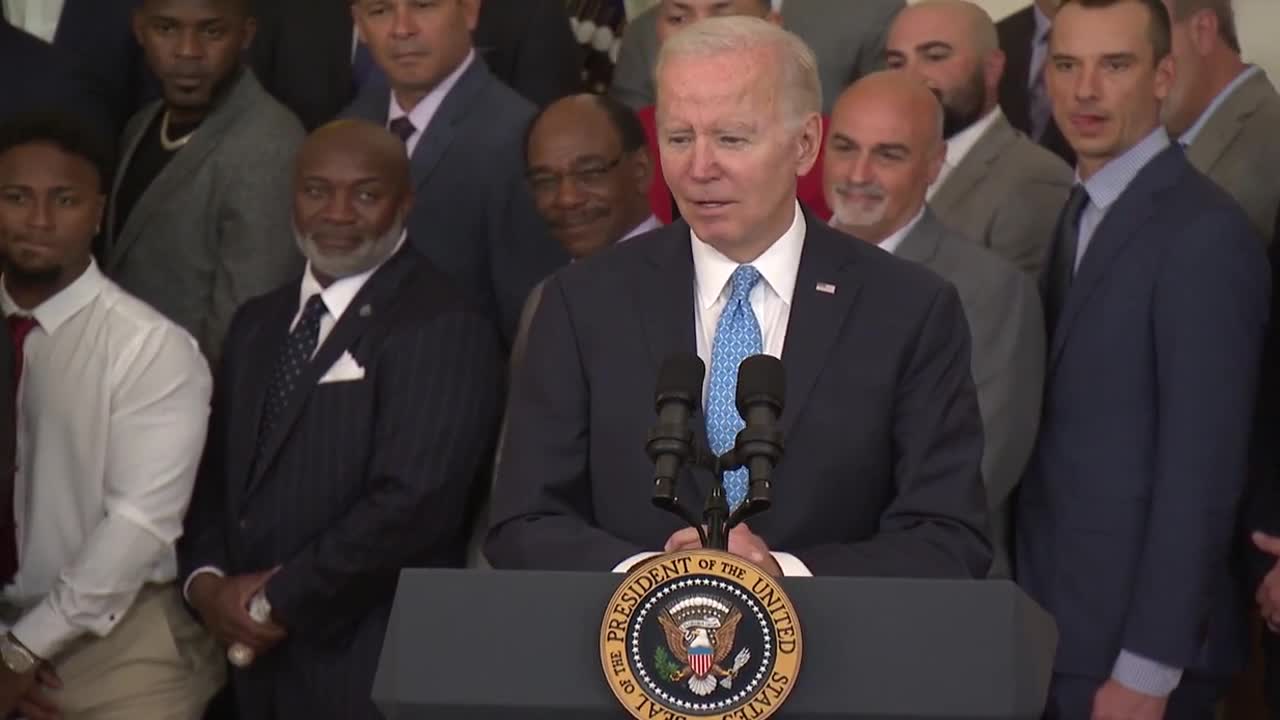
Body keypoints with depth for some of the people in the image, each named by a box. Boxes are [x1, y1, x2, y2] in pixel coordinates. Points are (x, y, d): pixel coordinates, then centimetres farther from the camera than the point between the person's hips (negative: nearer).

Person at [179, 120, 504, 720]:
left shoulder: (444, 330, -12)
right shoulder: (258, 324, 14)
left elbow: (411, 503, -20)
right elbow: (214, 471, 14)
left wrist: (276, 600, -13)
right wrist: (206, 580, -4)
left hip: (371, 670, -6)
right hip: (255, 657, 7)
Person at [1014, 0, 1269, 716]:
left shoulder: (1204, 234, -15)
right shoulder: (1079, 214, 11)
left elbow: (1202, 472, -18)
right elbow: (1064, 446, 10)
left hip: (1133, 650, -7)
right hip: (1053, 630, 7)